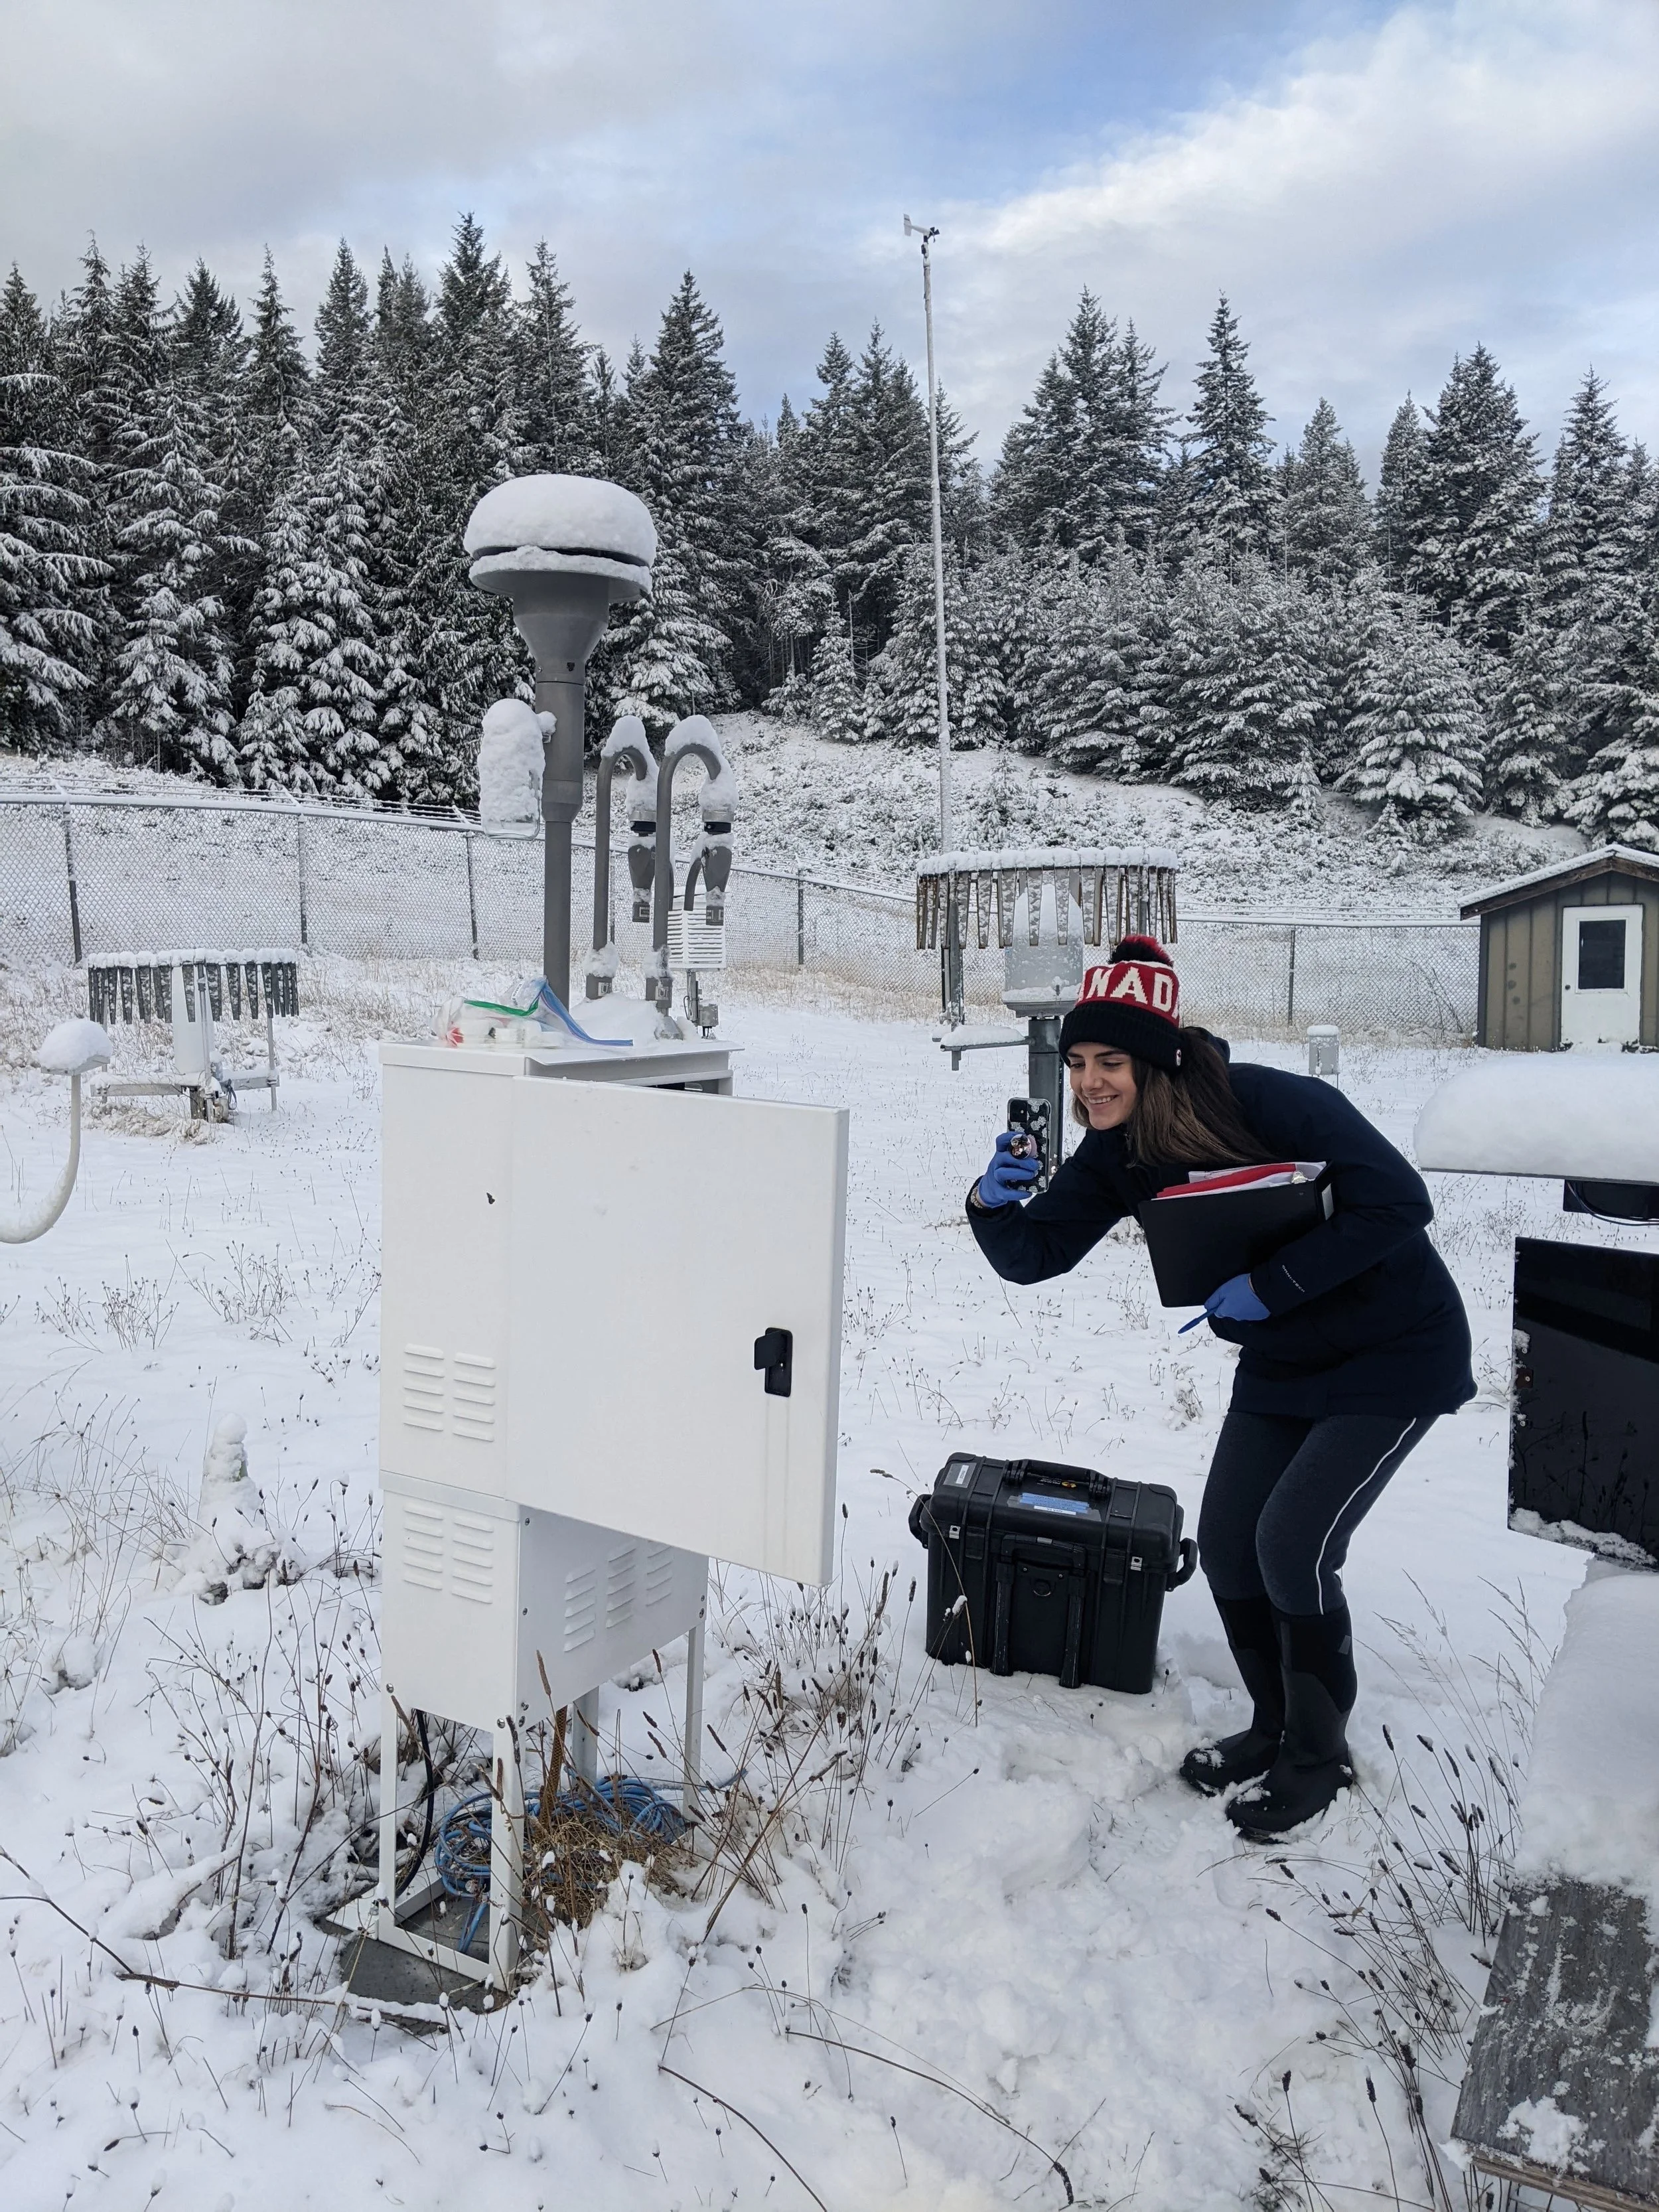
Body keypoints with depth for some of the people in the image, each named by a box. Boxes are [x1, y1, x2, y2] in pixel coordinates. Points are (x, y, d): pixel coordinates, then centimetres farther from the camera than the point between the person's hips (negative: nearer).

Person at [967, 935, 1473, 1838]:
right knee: (1225, 1543, 4)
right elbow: (1035, 1254, -7)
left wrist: (1272, 1285, -32)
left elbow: (1398, 1202, -31)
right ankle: (1274, 1727, 28)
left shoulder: (1267, 1102, -30)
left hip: (1393, 1355, -7)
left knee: (1291, 1542, -12)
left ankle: (1319, 1754, 12)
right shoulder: (1116, 1155, -8)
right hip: (1281, 1363, 7)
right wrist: (994, 1204, -29)